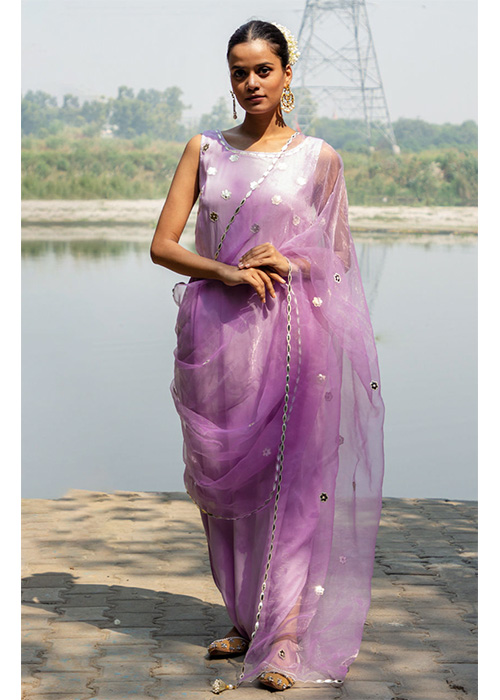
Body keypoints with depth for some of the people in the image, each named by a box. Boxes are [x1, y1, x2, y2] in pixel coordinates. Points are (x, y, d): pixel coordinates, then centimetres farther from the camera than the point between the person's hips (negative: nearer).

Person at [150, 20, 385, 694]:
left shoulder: (319, 157, 5)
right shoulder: (205, 149, 10)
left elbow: (340, 256, 10)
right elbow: (163, 244, 5)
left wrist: (289, 262, -10)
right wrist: (228, 271, -11)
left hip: (290, 331, -2)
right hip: (215, 330, 3)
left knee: (290, 480, -7)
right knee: (224, 480, 8)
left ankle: (285, 638, -3)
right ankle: (244, 619, 23)